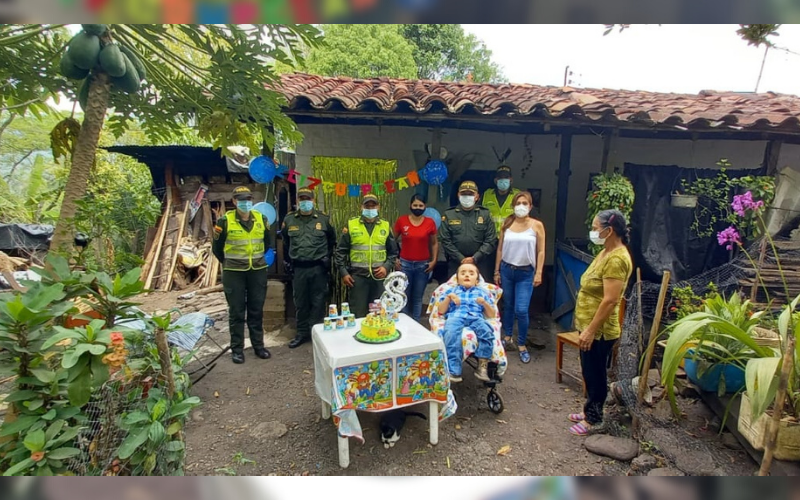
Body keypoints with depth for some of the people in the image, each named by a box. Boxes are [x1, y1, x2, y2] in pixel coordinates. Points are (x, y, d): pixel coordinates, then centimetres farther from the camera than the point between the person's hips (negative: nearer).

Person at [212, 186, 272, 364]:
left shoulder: (261, 219, 2)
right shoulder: (225, 221, -8)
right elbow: (217, 247, 4)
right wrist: (229, 263, 12)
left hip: (258, 271, 3)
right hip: (234, 272, -3)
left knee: (256, 311, 11)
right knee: (236, 312, 6)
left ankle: (258, 346, 23)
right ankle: (237, 349, 18)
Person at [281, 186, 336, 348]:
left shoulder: (324, 219, 0)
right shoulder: (289, 220, 4)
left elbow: (332, 241, 12)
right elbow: (285, 243, 17)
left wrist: (327, 258, 8)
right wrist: (288, 261, 13)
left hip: (318, 268, -1)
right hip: (298, 269, 2)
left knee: (318, 302, 6)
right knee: (300, 303, 11)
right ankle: (302, 333, 25)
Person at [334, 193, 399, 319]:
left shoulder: (386, 226, 7)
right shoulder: (351, 225, 2)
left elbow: (393, 252, 12)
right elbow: (340, 251, 4)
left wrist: (387, 267, -4)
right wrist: (343, 273, -3)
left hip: (379, 277, 2)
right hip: (357, 276, -2)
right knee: (358, 315, 3)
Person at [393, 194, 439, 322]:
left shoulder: (430, 222, -1)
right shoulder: (401, 220, -3)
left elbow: (434, 243, 9)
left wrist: (434, 260, 0)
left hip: (423, 265, 0)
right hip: (404, 264, 0)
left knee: (418, 297, 9)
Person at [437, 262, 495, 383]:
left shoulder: (482, 292, 30)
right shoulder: (452, 291, 30)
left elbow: (491, 315, 20)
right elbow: (441, 311, 19)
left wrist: (485, 303, 3)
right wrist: (448, 298, 4)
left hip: (475, 318, 1)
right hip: (455, 317, -1)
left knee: (487, 332, -35)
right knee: (451, 334, -37)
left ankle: (482, 366, -24)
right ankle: (453, 371, -38)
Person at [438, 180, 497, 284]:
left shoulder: (485, 214, 5)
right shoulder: (448, 215, 5)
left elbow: (491, 241, -1)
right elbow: (445, 240, -1)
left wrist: (475, 258, -10)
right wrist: (461, 259, -8)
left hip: (481, 263, 0)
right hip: (456, 263, 0)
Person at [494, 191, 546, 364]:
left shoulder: (537, 225, -3)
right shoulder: (507, 224, 3)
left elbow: (541, 251, -2)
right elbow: (500, 248, 6)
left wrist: (538, 273, -8)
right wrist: (497, 271, 4)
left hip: (526, 273, -2)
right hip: (506, 270, 3)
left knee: (521, 310, -7)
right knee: (508, 305, 13)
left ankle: (522, 344, 11)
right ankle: (507, 336, 31)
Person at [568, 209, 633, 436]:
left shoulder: (617, 259, -23)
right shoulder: (606, 252, 9)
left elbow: (610, 300, -26)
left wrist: (590, 331, -23)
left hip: (599, 331, -10)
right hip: (589, 326, 10)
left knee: (595, 374, 7)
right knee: (589, 373, 21)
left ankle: (593, 419, 25)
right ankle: (589, 411, 36)